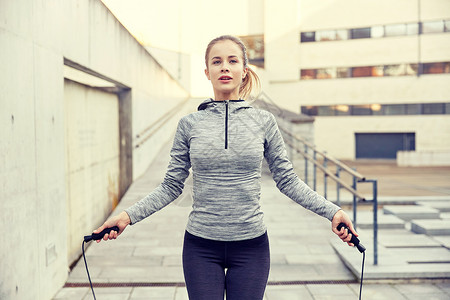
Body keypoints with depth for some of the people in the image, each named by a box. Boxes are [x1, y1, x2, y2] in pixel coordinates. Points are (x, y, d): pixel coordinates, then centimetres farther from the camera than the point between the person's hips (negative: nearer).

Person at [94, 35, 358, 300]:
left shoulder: (264, 122, 0)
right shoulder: (190, 124, 0)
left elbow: (288, 180, 4)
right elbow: (171, 187, 3)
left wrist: (332, 211, -4)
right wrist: (128, 216, -7)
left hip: (251, 247, 0)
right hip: (201, 248, 0)